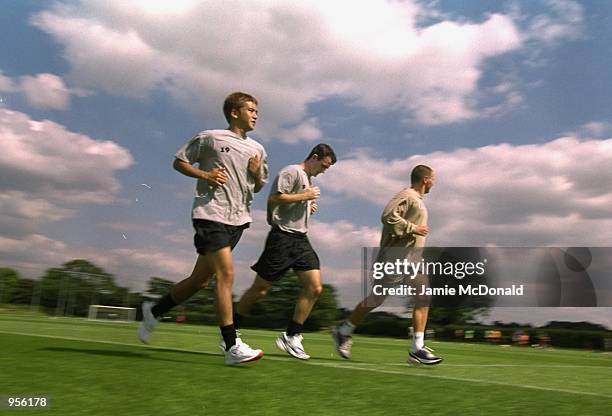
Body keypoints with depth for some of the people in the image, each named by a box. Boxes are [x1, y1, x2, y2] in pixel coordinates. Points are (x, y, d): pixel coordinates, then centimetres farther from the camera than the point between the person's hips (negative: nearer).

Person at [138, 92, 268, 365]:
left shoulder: (257, 149, 17)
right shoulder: (210, 138, 2)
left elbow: (258, 187, 25)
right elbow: (179, 161, 8)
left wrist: (257, 174, 2)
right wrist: (205, 175, -9)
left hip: (238, 219, 6)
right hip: (211, 214, -6)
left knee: (200, 279, 10)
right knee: (226, 274, -17)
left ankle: (154, 311, 32)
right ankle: (232, 347, -13)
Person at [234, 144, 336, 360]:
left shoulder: (308, 179, 23)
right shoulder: (292, 172, -6)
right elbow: (274, 198, -18)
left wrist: (309, 207, 12)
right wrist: (305, 196, -13)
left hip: (301, 239, 9)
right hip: (283, 237, -9)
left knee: (315, 288, -5)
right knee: (259, 289, -1)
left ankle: (291, 336, 4)